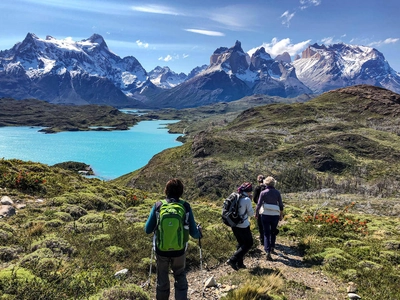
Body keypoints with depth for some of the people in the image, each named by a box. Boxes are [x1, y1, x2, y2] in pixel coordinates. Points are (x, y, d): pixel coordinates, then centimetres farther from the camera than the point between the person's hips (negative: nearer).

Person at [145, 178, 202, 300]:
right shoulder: (186, 207, -13)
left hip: (161, 250, 0)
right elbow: (193, 233, -9)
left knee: (162, 278, 23)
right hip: (179, 250, 0)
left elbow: (148, 230, -6)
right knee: (180, 276, 25)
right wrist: (199, 232, 14)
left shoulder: (158, 206, -13)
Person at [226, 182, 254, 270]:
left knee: (241, 243, 22)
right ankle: (233, 260, 0)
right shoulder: (247, 200, -17)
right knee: (249, 243, 10)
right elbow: (251, 213, -7)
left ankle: (239, 263, 26)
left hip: (234, 225, 7)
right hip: (243, 226, -7)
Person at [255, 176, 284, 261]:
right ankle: (272, 248, 33)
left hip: (265, 215, -2)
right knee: (273, 232, 24)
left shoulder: (263, 192, -7)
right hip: (275, 215, 2)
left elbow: (259, 204, -5)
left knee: (266, 233, 3)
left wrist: (256, 213, 10)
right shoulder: (277, 192, -1)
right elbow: (281, 205, 2)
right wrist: (281, 215, 14)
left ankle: (268, 252, -8)